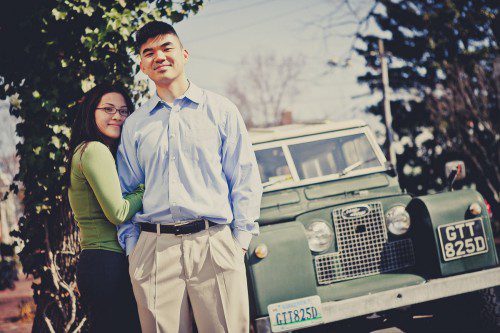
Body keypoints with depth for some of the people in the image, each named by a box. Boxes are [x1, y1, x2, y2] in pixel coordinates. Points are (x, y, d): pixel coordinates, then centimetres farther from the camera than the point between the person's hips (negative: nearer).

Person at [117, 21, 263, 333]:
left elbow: (245, 179, 7)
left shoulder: (220, 110, 10)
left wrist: (241, 239, -1)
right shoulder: (134, 124, 16)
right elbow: (126, 191, 17)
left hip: (214, 245, -2)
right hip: (152, 249, 2)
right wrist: (131, 244, 4)